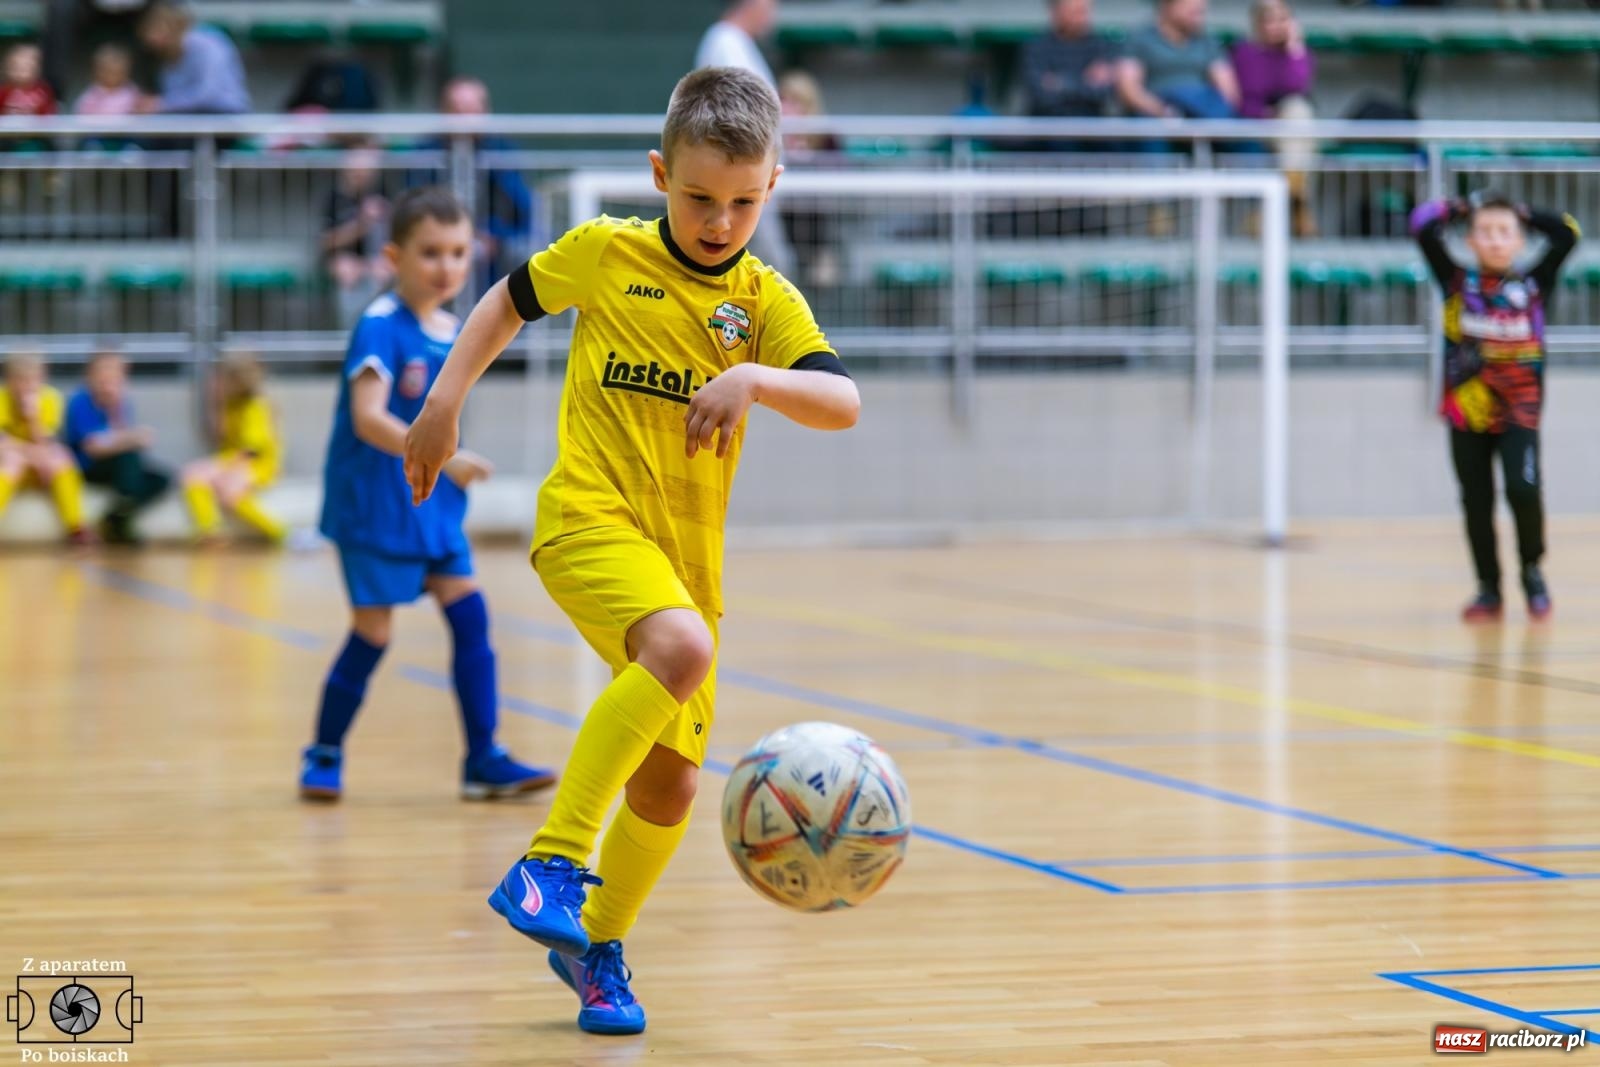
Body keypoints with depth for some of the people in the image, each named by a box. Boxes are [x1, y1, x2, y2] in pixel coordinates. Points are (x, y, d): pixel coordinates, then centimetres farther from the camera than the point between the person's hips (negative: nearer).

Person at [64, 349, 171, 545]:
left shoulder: (122, 403, -2)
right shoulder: (80, 403, -19)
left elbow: (125, 438, -15)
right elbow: (94, 446, -29)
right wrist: (131, 440, -42)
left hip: (118, 466, 6)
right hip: (84, 468, -6)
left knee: (161, 479, -13)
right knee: (130, 455, -32)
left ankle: (115, 522, -5)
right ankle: (120, 521, -26)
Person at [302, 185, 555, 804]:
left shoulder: (454, 332, 6)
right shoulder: (381, 327, -17)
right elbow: (369, 418, -28)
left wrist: (449, 472, 16)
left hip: (432, 499, 7)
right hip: (373, 499, -7)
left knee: (470, 616, 0)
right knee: (373, 630, -2)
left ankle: (483, 761, 3)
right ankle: (324, 755, 15)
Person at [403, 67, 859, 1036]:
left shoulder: (767, 300, 3)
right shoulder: (602, 254, 0)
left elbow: (844, 403, -12)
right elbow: (509, 300, 18)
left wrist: (755, 379, -28)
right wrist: (446, 400, 11)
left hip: (688, 554, 4)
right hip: (588, 517, -4)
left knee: (669, 784, 8)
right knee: (680, 648, -35)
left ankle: (599, 948, 34)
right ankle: (551, 864, -31)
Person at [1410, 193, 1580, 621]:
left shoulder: (1534, 284, 1)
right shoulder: (1457, 281, 0)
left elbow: (1567, 235, -4)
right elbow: (1422, 226, -6)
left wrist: (1524, 214, 6)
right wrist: (1463, 208, 6)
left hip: (1519, 412, -1)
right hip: (1467, 411, 1)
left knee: (1523, 489, -17)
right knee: (1477, 503, 6)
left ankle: (1532, 571, 8)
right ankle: (1489, 590, 19)